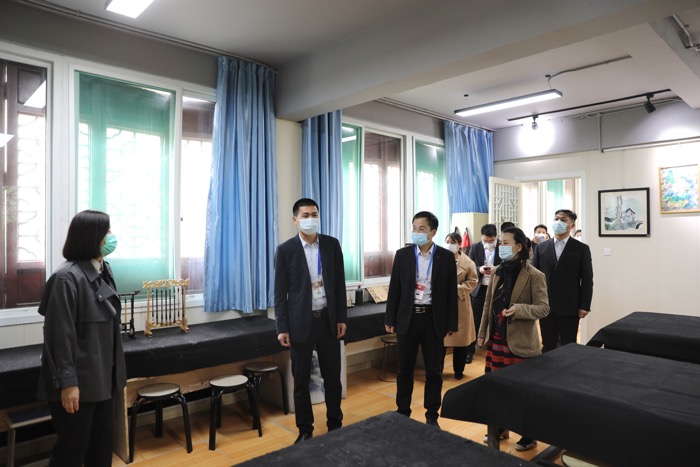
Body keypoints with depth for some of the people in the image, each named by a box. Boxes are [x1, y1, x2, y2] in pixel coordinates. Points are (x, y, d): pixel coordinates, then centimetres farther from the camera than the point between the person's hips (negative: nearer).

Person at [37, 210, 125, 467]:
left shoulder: (104, 270, 6)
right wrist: (67, 382, -18)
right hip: (78, 380, -7)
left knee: (103, 446, 18)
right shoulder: (67, 277, -19)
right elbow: (61, 334, -19)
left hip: (103, 377, 8)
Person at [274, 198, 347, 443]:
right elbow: (280, 292, -4)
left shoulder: (332, 244, 1)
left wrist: (341, 318, 1)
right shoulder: (285, 250, -5)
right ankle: (305, 430, 26)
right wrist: (282, 327, -7)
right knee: (301, 381, 9)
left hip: (328, 319, 2)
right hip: (300, 322, -1)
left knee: (333, 377, 11)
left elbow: (339, 283, 4)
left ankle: (335, 425, 30)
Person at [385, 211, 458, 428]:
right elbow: (394, 289, 3)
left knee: (434, 371, 9)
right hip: (407, 318, 1)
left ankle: (432, 415, 25)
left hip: (433, 318, 0)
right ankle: (402, 413, 25)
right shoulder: (402, 255, 0)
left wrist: (451, 324, 0)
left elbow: (451, 292, 1)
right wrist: (390, 319, 1)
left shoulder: (446, 256, -1)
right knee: (404, 370, 9)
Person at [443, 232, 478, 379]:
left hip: (460, 305, 0)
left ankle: (459, 370, 25)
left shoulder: (467, 262, -2)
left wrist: (456, 289, -13)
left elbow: (472, 281, -2)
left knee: (460, 339, 9)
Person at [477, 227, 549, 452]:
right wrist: (482, 333, 12)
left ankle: (529, 436, 26)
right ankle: (499, 428, 33)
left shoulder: (534, 275, -11)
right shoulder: (497, 272, 6)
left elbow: (543, 308, -12)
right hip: (496, 338, 5)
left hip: (520, 342, -5)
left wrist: (518, 309, -29)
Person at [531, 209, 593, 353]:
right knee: (547, 346, 10)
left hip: (570, 307, -2)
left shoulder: (581, 248, 1)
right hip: (545, 306, 2)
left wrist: (584, 306, -7)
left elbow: (587, 279, -1)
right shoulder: (541, 247, 7)